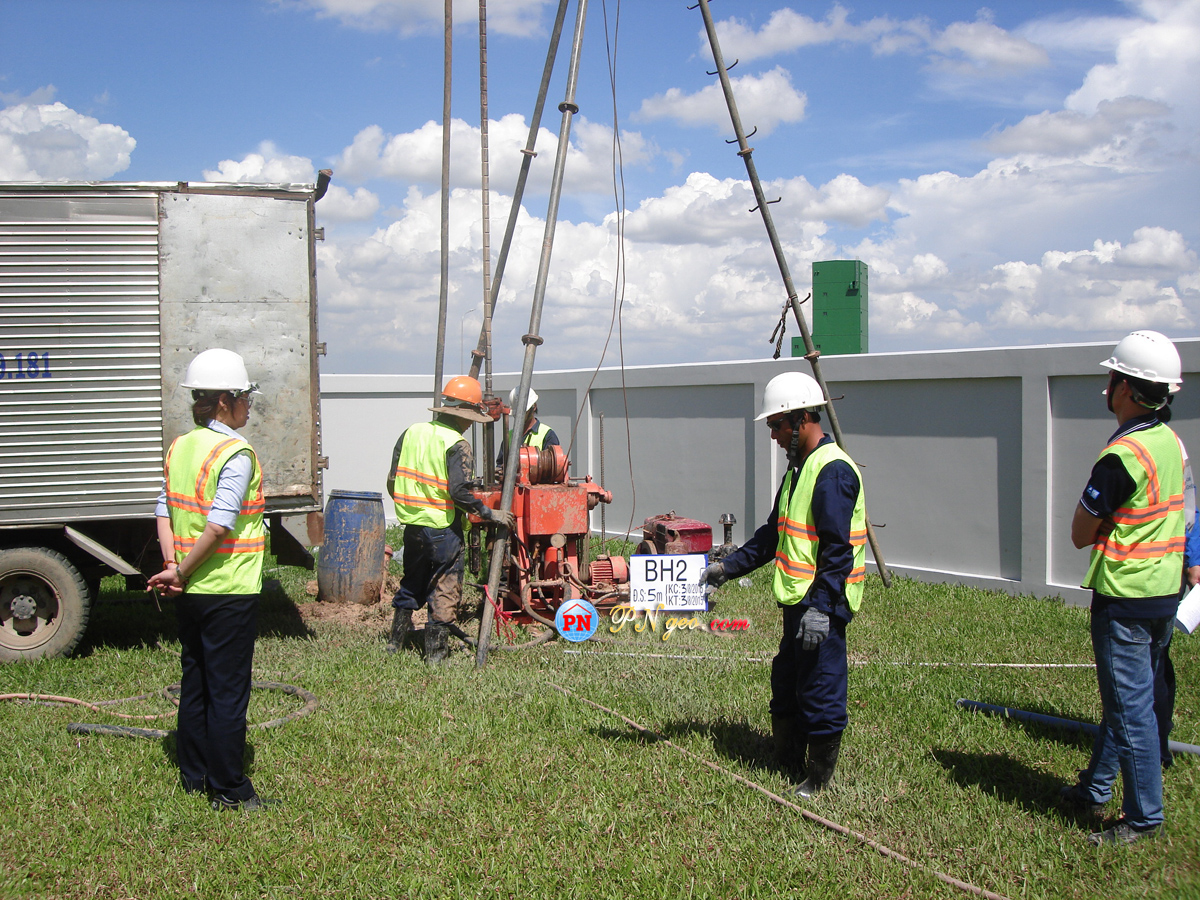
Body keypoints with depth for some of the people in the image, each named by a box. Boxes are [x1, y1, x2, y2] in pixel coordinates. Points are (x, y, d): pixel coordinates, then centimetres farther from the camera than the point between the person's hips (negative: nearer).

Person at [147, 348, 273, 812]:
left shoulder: (180, 447, 8)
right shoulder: (236, 454, -16)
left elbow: (164, 512, 4)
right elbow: (220, 526, -23)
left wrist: (173, 567, -3)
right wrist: (182, 572, -13)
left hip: (190, 592, 8)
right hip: (229, 591, -8)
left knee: (195, 682, 17)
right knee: (228, 691, 1)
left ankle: (194, 775, 28)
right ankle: (229, 791, 9)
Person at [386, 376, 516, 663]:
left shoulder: (412, 432, 5)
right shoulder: (457, 445, -15)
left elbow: (393, 481, 9)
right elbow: (459, 492, -23)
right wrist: (490, 514, -13)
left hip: (412, 524, 7)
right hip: (443, 529, -6)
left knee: (412, 582, 21)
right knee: (444, 588, 5)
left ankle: (396, 641, 28)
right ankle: (436, 650, 8)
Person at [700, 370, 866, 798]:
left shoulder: (833, 470, -17)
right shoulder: (800, 467, 16)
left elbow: (838, 549, -22)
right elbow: (773, 533, 24)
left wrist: (820, 606, -26)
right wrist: (729, 566, 19)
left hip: (822, 606, -10)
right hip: (798, 602, 10)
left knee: (820, 692, -1)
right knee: (785, 685, 18)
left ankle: (818, 782, 10)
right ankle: (789, 767, 30)